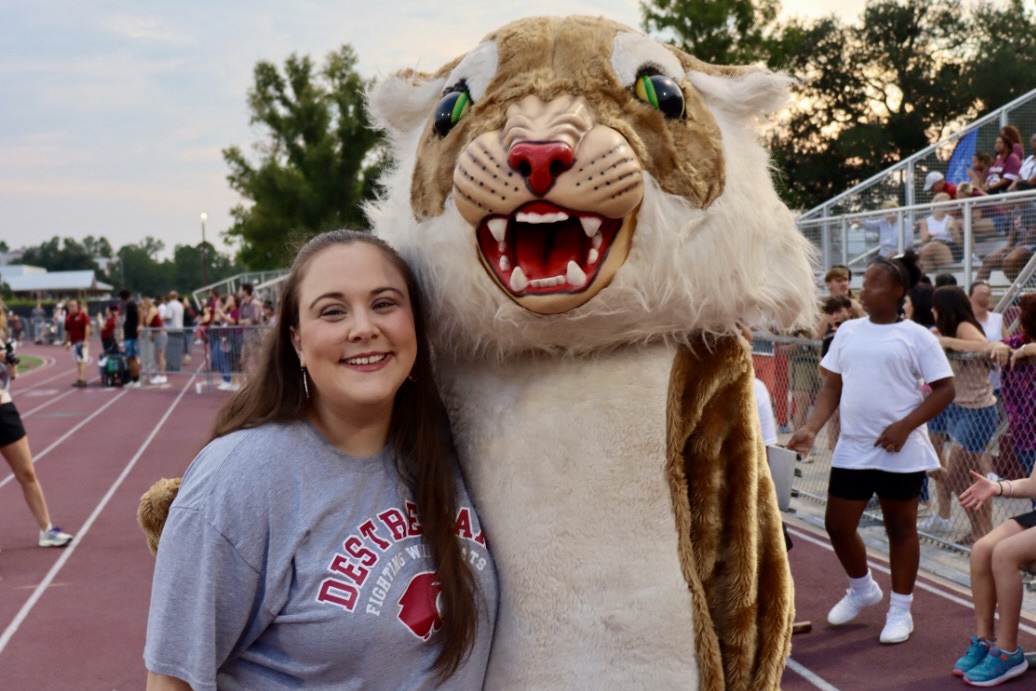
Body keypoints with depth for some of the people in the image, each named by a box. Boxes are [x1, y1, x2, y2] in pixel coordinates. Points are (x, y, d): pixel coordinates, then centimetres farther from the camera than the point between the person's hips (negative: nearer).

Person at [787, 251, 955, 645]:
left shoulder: (915, 335, -6)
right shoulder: (848, 331, 8)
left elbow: (945, 389, -7)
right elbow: (832, 387, 9)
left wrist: (904, 427, -18)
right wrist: (811, 428, -5)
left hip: (899, 452, -4)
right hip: (852, 449, 5)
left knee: (900, 528, 8)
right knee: (838, 525, 8)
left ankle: (900, 610, 23)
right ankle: (862, 590, 34)